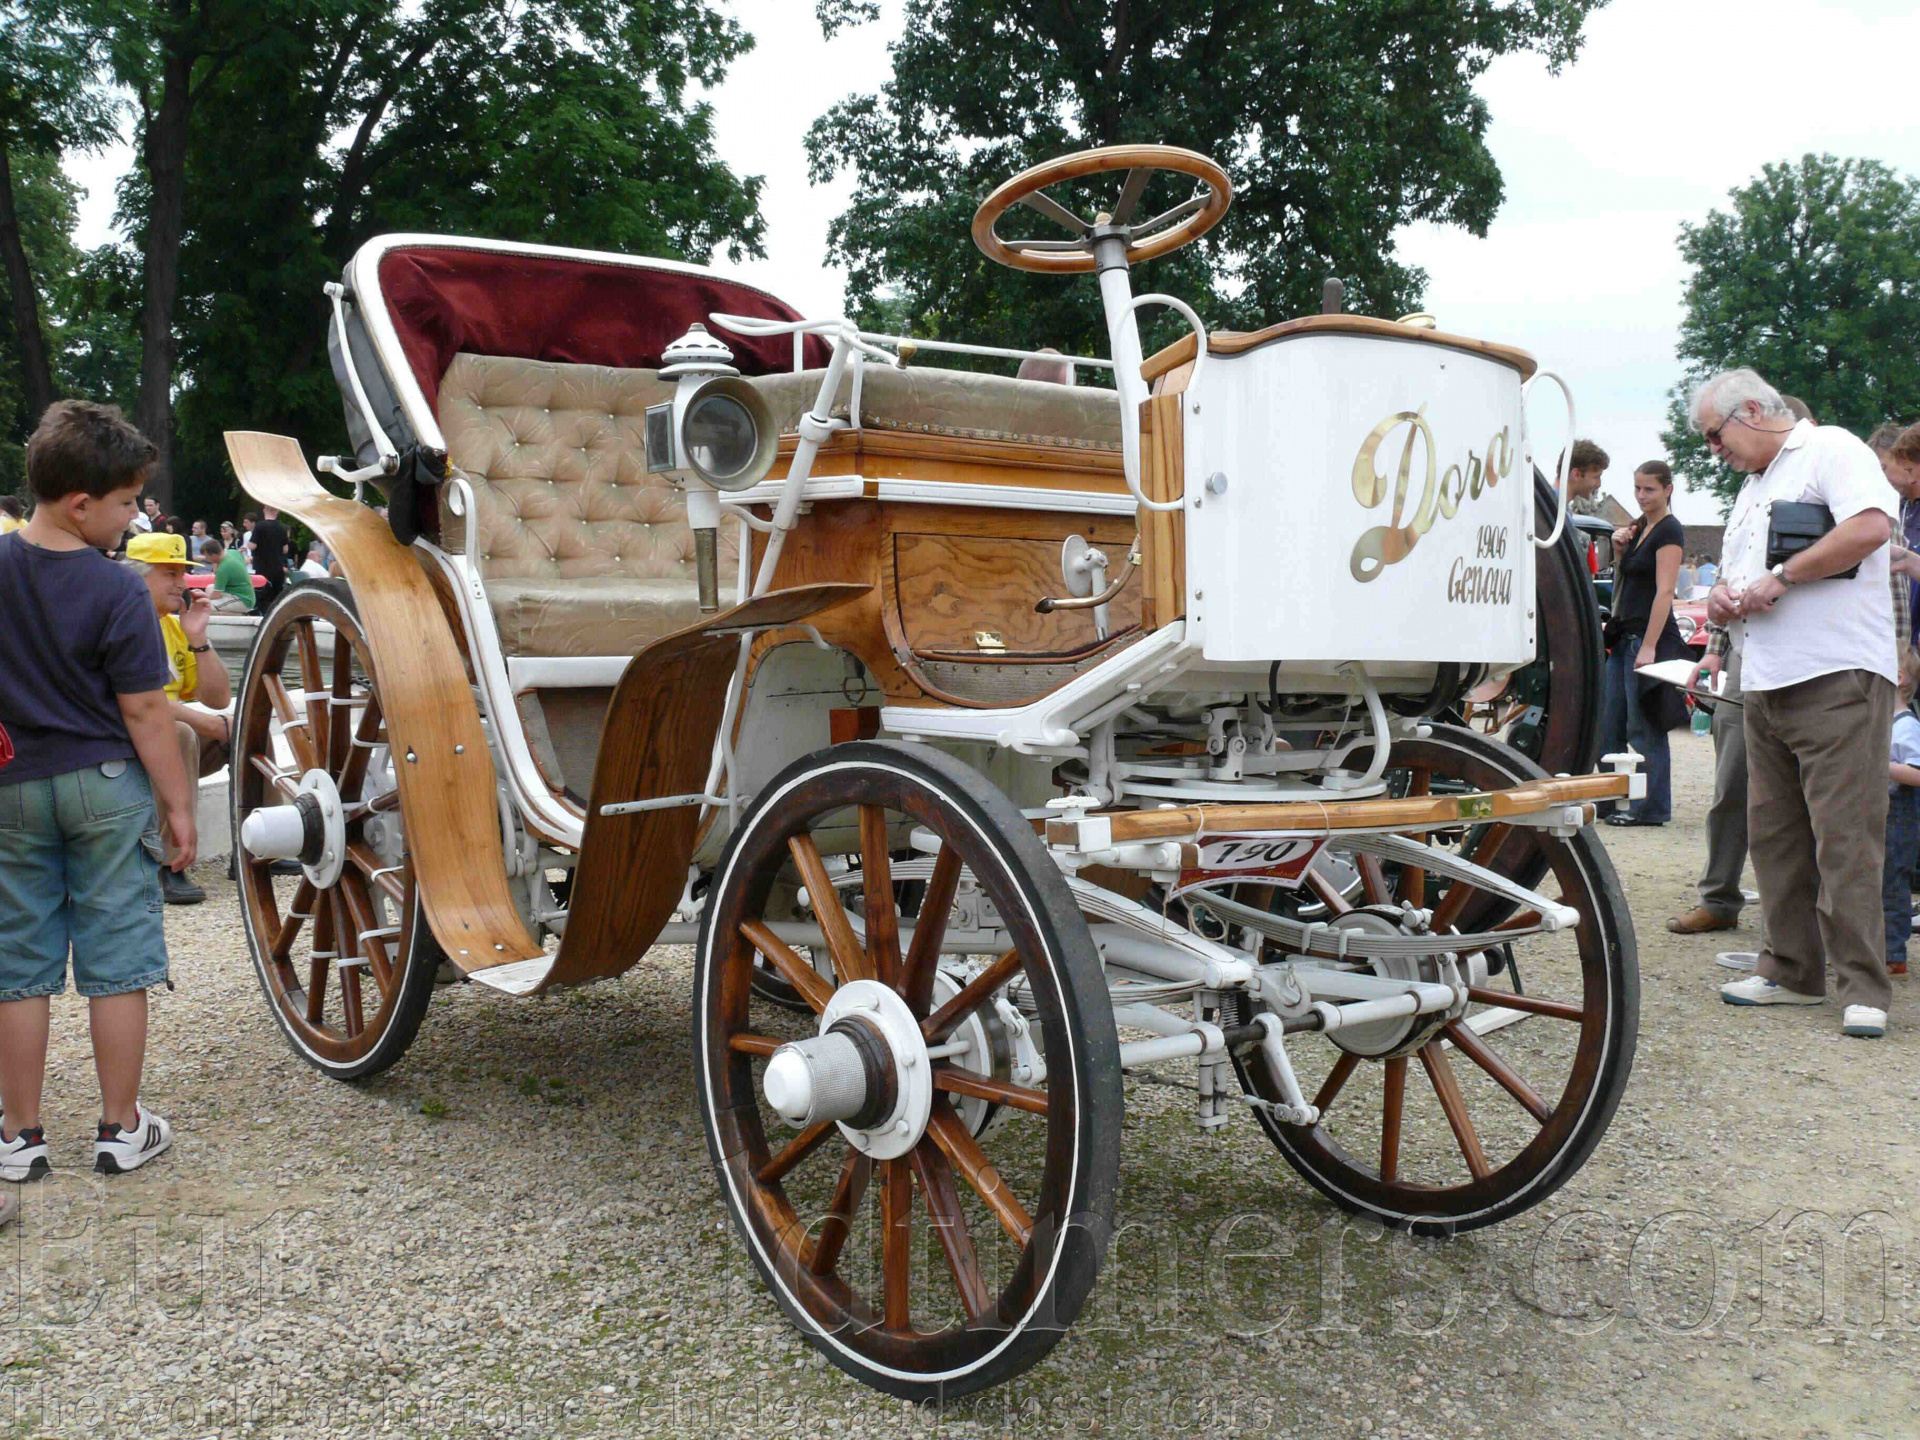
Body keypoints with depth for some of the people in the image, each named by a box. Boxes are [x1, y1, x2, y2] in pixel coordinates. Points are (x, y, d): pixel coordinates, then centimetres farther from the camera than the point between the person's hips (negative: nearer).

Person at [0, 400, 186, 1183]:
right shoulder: (117, 592, -14)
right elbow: (144, 712, -13)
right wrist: (179, 803, -5)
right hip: (107, 787, -4)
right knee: (117, 963, 5)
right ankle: (121, 1129, 13)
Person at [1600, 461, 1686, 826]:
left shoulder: (1669, 531, -10)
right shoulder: (1640, 526, 15)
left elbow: (1664, 592, -17)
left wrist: (1649, 647, -23)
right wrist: (1619, 548, 5)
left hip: (1651, 636, -9)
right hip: (1624, 636, 9)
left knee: (1644, 727, -5)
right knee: (1612, 724, 9)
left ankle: (1653, 807, 1)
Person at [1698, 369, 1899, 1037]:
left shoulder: (1830, 449, -2)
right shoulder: (1752, 487, 25)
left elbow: (1871, 527, -20)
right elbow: (1740, 576, 28)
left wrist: (1779, 577, -14)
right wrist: (1723, 598, 4)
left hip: (1837, 678, -9)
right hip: (1766, 683, 9)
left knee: (1844, 838, -9)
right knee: (1774, 833, 9)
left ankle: (1863, 988, -5)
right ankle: (1791, 971, 17)